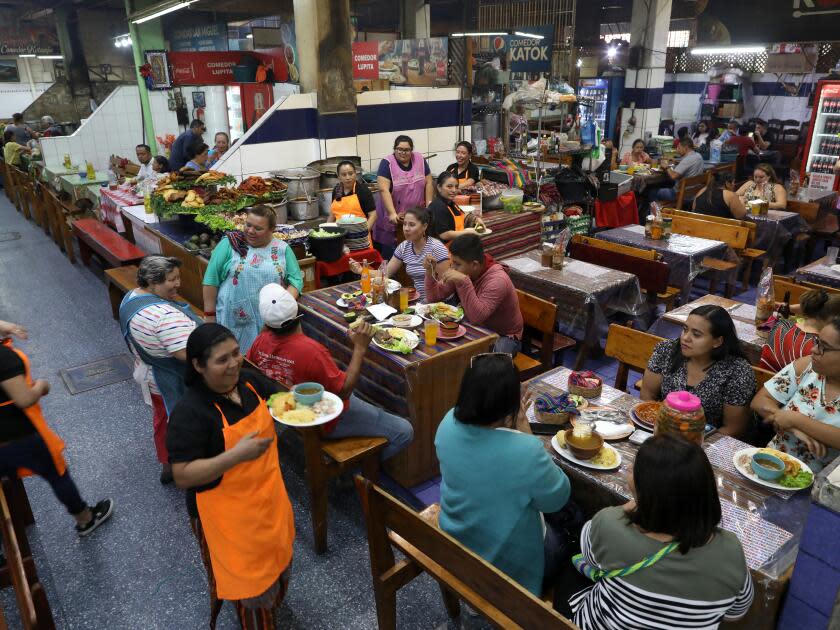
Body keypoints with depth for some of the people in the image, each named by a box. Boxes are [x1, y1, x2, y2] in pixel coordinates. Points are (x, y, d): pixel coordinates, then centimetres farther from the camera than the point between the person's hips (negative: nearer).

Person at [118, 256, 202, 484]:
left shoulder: (131, 297, -2)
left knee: (162, 419, 26)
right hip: (175, 383, -9)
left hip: (149, 375, 9)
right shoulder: (165, 315, -33)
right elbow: (188, 353, -37)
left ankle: (166, 465, 44)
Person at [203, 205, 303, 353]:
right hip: (233, 320, -1)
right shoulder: (229, 244, -3)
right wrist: (210, 314, -3)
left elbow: (296, 279, 5)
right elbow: (211, 279, -2)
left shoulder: (283, 249, 4)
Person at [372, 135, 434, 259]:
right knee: (390, 255, -2)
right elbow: (384, 190, -18)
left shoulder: (420, 159, 3)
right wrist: (392, 213, -28)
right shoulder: (387, 163, -10)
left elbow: (428, 183, 8)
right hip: (395, 219, -3)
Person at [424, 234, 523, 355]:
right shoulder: (462, 271, -7)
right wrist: (430, 271, -16)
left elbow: (477, 317, -38)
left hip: (504, 337, -6)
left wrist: (464, 282, -44)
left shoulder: (497, 280, -28)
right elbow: (433, 297, 0)